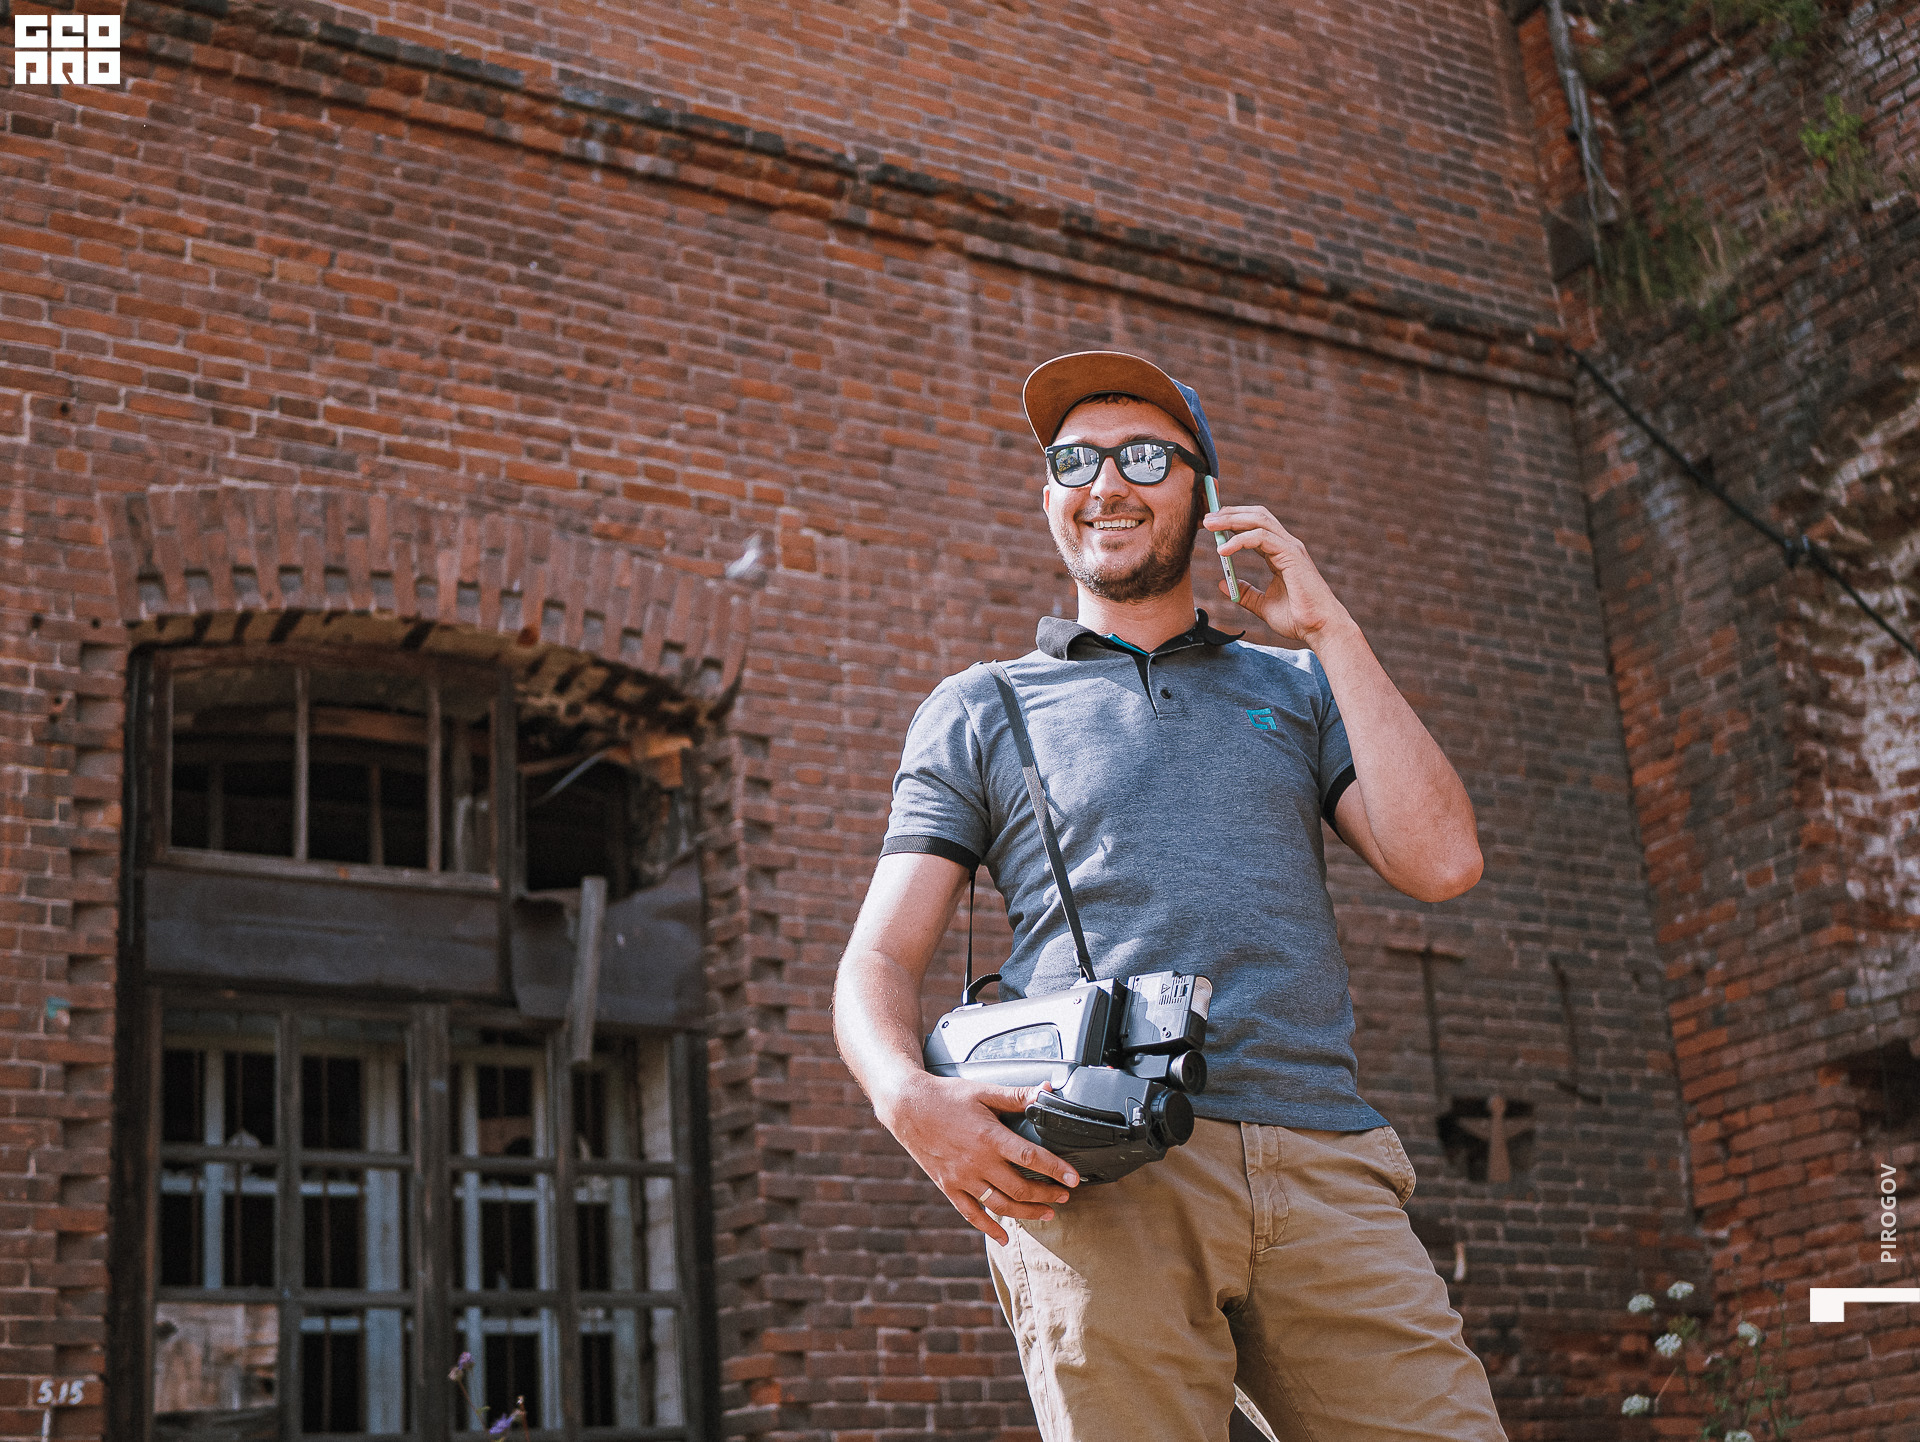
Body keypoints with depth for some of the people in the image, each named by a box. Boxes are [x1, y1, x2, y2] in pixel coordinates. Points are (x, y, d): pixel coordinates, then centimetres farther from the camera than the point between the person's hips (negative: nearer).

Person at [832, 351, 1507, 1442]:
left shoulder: (1298, 689, 23)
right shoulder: (980, 711, 18)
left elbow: (1441, 863, 7)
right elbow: (881, 958, 11)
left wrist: (1328, 629, 9)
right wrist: (910, 1095, -12)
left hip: (1324, 1159, 2)